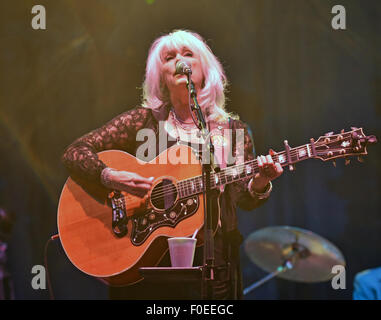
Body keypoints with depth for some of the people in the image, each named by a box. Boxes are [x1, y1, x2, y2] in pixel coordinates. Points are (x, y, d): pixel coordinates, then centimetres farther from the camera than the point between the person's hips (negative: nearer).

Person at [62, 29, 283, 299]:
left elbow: (244, 201, 7)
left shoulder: (234, 130, 10)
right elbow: (74, 152, 2)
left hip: (211, 256, 1)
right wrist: (110, 177, -16)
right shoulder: (143, 120, 5)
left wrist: (259, 183, -15)